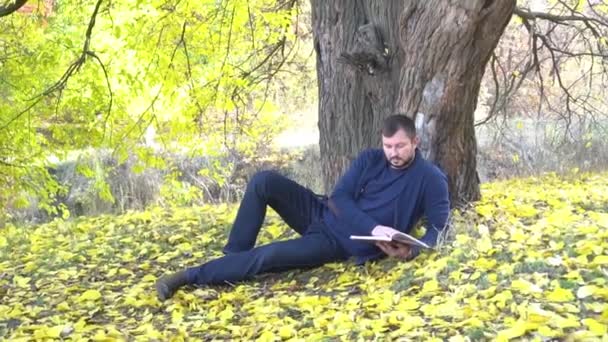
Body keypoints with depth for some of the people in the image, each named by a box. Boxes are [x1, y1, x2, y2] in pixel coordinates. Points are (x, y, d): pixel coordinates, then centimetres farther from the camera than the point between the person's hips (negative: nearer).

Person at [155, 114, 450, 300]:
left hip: (344, 244, -5)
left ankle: (190, 276, -16)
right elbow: (341, 196, -5)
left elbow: (439, 226, -12)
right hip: (322, 214, 5)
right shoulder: (370, 159, 3)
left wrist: (412, 251, -33)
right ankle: (234, 253, -8)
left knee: (269, 255, -28)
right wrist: (373, 228, -22)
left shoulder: (430, 179, -8)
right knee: (263, 181, -17)